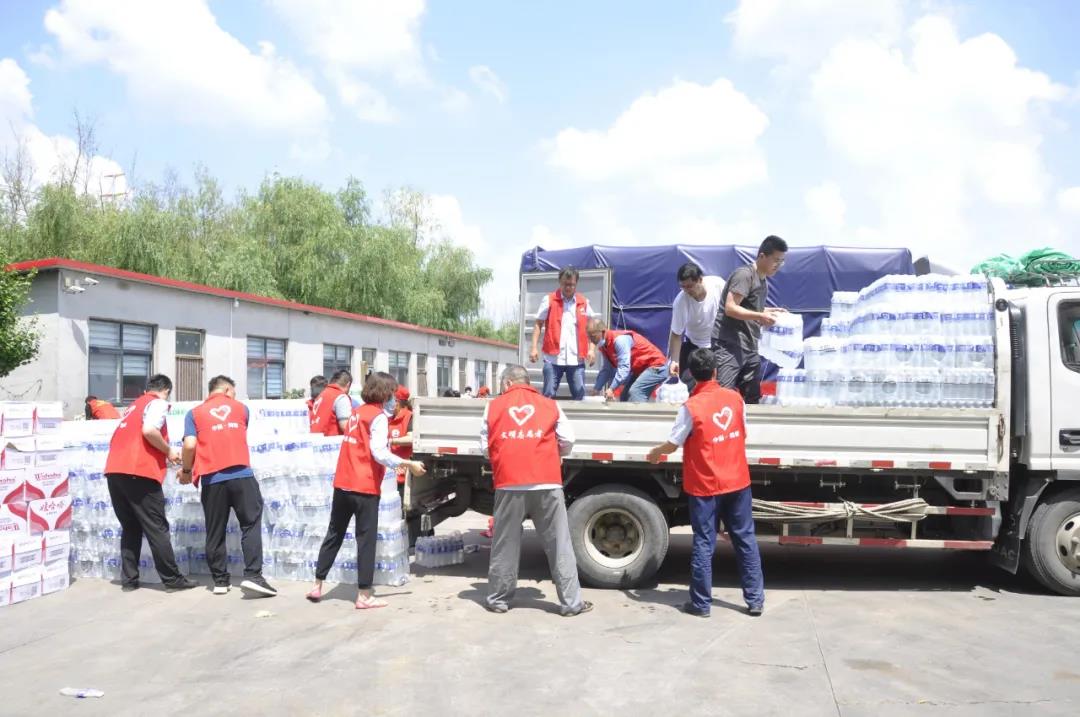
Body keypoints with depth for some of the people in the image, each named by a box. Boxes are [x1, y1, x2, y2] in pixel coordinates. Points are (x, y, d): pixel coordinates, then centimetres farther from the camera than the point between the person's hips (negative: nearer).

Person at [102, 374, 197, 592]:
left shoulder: (134, 405, 27)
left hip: (114, 471, 8)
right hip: (137, 472, -8)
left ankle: (129, 579, 14)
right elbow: (148, 430, -16)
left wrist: (164, 455, 28)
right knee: (157, 528, -2)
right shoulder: (158, 403, 2)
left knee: (131, 527, 15)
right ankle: (172, 579, 2)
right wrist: (169, 451, -3)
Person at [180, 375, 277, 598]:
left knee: (215, 532, 10)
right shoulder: (241, 408, 16)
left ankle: (220, 580, 15)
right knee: (251, 524, 3)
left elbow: (190, 445, -2)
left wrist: (186, 470, 14)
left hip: (212, 479, 1)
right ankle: (253, 576, -7)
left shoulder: (195, 413, 12)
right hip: (242, 475, -1)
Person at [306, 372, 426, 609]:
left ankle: (317, 585, 21)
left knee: (334, 534, 16)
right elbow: (379, 453, -20)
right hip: (365, 487, -7)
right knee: (366, 539, 0)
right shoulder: (378, 416, -11)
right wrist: (409, 464, -16)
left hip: (342, 484, 8)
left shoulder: (357, 413, 14)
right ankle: (365, 595, 3)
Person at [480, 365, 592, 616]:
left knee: (505, 545, 12)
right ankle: (571, 602, 8)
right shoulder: (550, 405, 8)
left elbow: (485, 447, 10)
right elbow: (567, 441, 7)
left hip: (509, 484, 1)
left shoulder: (493, 407, 8)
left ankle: (498, 599, 20)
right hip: (546, 483, 0)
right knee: (559, 546, 5)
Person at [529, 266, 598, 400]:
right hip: (553, 358, -2)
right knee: (548, 396, 1)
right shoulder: (549, 300, 1)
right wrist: (534, 347, -5)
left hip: (576, 359, 2)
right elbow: (539, 324, 4)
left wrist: (592, 349, 2)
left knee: (579, 396, 3)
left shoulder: (584, 303, 8)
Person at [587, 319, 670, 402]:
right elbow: (607, 370, 10)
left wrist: (612, 388, -37)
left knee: (634, 392, -25)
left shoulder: (619, 340, -26)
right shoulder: (604, 345, 4)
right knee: (625, 396, 7)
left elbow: (624, 367, -33)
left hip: (656, 367, -10)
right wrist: (596, 388, 1)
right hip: (640, 369, 10)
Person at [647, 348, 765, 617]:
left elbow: (673, 445, -10)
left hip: (705, 486, -4)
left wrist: (655, 453, 10)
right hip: (737, 481, 4)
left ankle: (701, 603, 11)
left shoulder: (691, 407, -16)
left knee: (704, 544, 4)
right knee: (745, 539, 11)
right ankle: (755, 599, 17)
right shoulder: (735, 398, -2)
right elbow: (742, 436, 10)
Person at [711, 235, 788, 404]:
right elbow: (730, 308, -19)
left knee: (752, 399, 10)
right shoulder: (744, 274, -11)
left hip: (750, 346, 10)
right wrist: (761, 316, -24)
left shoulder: (764, 282, 18)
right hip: (729, 345, -10)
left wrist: (770, 311, 12)